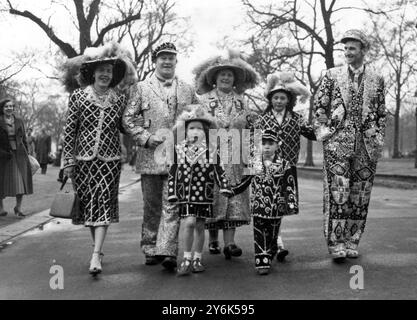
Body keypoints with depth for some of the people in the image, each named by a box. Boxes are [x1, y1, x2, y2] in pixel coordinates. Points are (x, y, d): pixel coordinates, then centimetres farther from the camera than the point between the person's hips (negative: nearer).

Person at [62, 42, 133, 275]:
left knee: (104, 204, -7)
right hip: (83, 159, 1)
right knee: (87, 204, 7)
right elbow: (69, 130, 1)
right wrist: (68, 160, -2)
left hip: (110, 160, 0)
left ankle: (96, 256, -9)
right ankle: (99, 248, 24)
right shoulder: (78, 96, 1)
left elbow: (126, 128, 17)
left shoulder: (120, 100, 4)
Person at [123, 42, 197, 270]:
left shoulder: (188, 91, 12)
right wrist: (145, 138, -9)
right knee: (151, 206, 8)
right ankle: (150, 250, 19)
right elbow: (128, 118, 3)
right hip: (150, 155, 0)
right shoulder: (141, 88, 7)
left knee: (172, 205, -7)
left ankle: (167, 252, -8)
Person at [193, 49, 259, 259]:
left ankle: (229, 242, -5)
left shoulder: (241, 101, 14)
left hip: (234, 157, 2)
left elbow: (249, 127, 15)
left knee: (233, 195, -4)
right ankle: (213, 240, 11)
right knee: (213, 195, -2)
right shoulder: (203, 99, 7)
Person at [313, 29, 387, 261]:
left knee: (360, 196, 5)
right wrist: (323, 131, -2)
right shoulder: (333, 76, 7)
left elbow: (382, 113, 14)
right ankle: (336, 244, -5)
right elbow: (320, 106, 8)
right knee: (337, 192, -9)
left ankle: (352, 242, 15)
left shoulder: (377, 79, 11)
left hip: (366, 144, 2)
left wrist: (379, 140, 6)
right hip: (338, 141, -2)